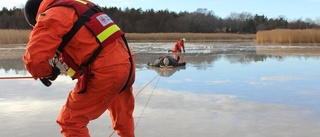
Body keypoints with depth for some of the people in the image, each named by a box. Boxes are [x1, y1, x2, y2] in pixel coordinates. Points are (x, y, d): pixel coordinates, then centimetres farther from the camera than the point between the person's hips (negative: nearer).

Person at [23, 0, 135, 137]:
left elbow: (34, 60, -16)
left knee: (70, 122, 5)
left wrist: (46, 72, 5)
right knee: (123, 117, 29)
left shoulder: (51, 16, -5)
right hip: (126, 64, 9)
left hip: (105, 72, -9)